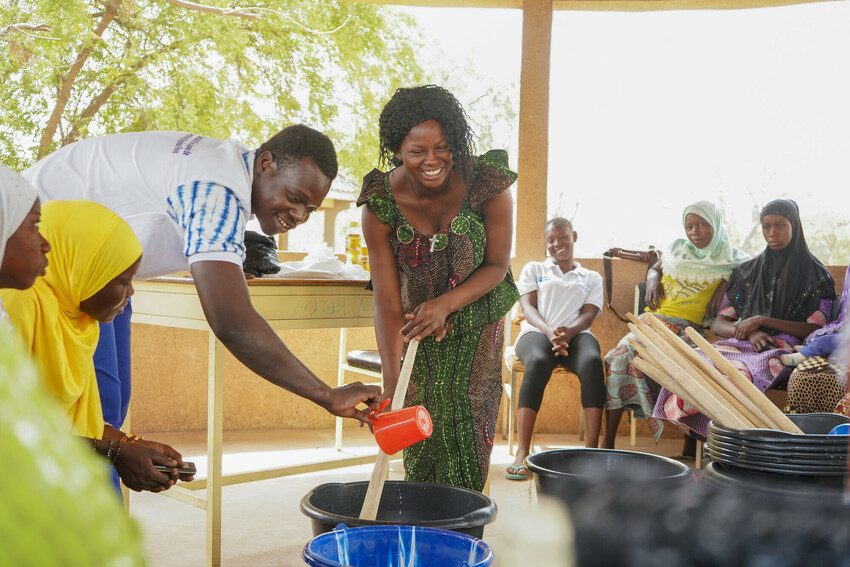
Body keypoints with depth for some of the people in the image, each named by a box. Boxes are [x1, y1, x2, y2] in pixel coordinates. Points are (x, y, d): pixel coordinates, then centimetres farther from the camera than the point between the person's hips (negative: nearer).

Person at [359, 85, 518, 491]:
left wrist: (447, 304, -30)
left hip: (477, 318, 0)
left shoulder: (488, 186, -25)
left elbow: (497, 266, -13)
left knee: (469, 422, 1)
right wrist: (391, 385, -29)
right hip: (416, 321, 0)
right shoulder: (381, 204, -23)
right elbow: (387, 300, -22)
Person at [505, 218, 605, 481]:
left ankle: (592, 449, -41)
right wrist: (549, 331, -15)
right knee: (538, 363, -39)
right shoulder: (534, 269, 24)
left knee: (592, 362, -37)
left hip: (576, 334, 1)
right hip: (537, 332, -1)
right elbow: (527, 307, 8)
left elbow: (589, 314, 9)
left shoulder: (592, 277, 26)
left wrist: (568, 331, -17)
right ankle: (522, 454, -43)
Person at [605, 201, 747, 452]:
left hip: (687, 327, -5)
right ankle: (607, 443, -21)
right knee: (619, 356, -24)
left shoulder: (728, 257, 11)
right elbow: (654, 269, 33)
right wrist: (652, 281, 11)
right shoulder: (677, 248, 21)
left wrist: (724, 285, -9)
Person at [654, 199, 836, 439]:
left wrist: (762, 321, -10)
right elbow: (718, 324, 15)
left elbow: (815, 329, -2)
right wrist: (747, 331, -7)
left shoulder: (817, 275, 9)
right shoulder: (747, 271, 20)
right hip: (741, 345, 4)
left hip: (784, 351, -4)